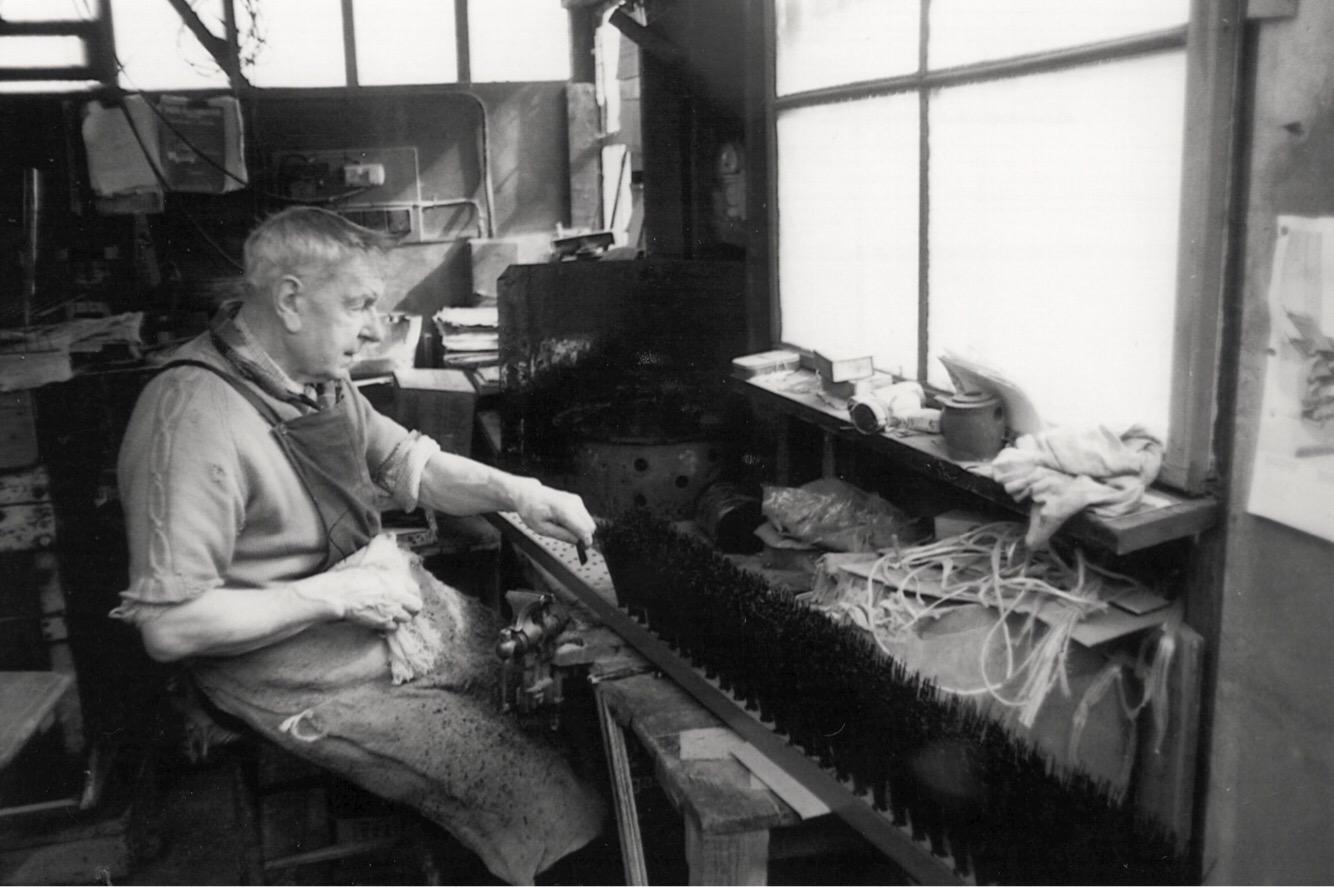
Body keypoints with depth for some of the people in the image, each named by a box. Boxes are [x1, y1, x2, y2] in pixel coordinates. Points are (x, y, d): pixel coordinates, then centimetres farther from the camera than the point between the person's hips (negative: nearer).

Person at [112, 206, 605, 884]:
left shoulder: (316, 379, 3)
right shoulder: (196, 416, -26)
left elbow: (413, 466, 13)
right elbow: (169, 628, -27)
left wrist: (514, 492, -4)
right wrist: (336, 593, -24)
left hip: (386, 619, 9)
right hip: (305, 681, -9)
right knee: (542, 794, -14)